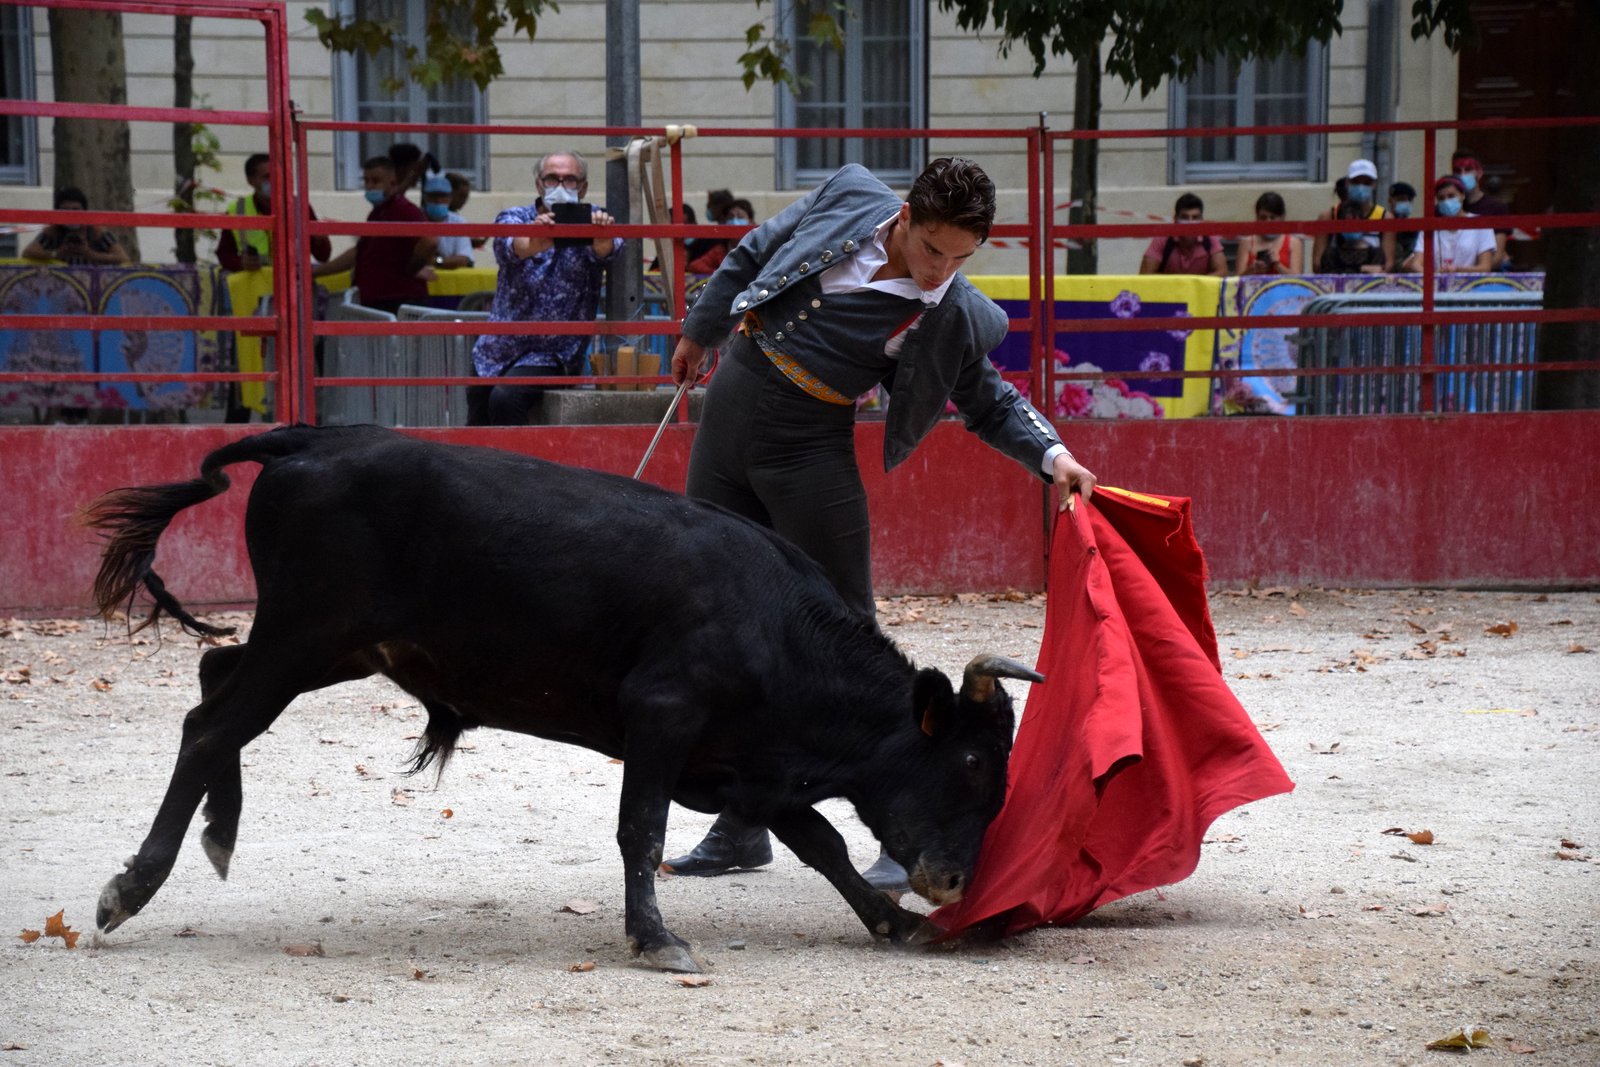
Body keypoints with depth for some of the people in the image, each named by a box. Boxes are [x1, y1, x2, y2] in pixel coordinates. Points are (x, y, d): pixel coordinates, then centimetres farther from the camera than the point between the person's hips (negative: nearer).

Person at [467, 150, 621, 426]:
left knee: (506, 398, -27)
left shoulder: (590, 223, -4)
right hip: (498, 348, 3)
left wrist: (604, 240, -53)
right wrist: (533, 244, -51)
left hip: (551, 354, -3)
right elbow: (509, 246, -26)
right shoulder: (515, 217, -2)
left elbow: (601, 250, -27)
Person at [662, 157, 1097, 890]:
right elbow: (755, 254, 11)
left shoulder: (955, 318, -10)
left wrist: (1051, 454, -14)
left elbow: (991, 403, 4)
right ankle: (740, 828, 18)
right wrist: (701, 331, 21)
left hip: (811, 447, -3)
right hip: (731, 408, 4)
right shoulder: (849, 199, -4)